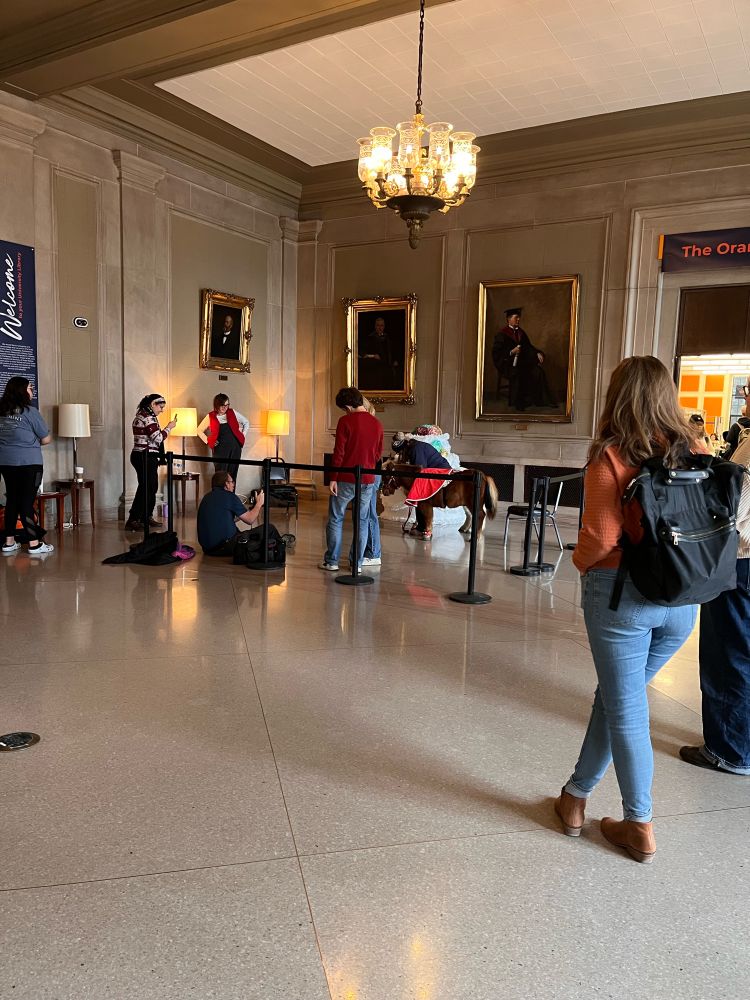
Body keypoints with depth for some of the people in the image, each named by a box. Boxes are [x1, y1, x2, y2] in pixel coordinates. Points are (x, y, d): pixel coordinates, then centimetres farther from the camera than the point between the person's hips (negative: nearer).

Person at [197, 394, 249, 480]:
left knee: (233, 474, 3)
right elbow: (199, 430, 9)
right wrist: (208, 441, 0)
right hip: (220, 450, -1)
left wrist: (243, 435, 8)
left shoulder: (233, 413, 3)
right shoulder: (210, 417, 0)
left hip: (235, 448, 2)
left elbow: (246, 422, 15)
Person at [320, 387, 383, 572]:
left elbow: (338, 452, -12)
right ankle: (357, 563, 15)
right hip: (367, 480, 4)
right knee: (362, 522, 11)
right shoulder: (377, 424, 4)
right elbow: (379, 454, 11)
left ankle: (331, 561, 13)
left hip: (345, 479, -4)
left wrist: (333, 478, -7)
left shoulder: (345, 421, -10)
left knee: (335, 520, 8)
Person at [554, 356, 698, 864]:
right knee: (617, 695, 19)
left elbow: (602, 536, -18)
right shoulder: (694, 453, 1)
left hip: (621, 593, -5)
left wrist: (580, 561, 2)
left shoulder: (610, 457, -12)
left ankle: (640, 826, 22)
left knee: (626, 708, 9)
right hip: (682, 598, 5)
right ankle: (577, 795, 31)